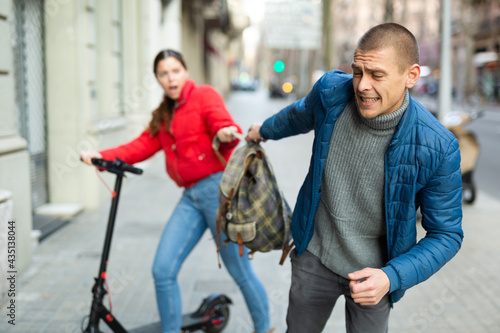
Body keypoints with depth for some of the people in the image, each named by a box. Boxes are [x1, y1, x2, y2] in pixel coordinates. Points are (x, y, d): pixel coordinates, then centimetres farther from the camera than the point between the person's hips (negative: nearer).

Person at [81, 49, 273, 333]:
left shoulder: (204, 95, 2)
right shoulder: (164, 115, 21)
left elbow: (223, 124, -14)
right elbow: (143, 146, 12)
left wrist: (226, 134, -37)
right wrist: (102, 156, -1)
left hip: (218, 187, -6)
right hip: (191, 197, 6)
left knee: (240, 271, 2)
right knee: (163, 270, -3)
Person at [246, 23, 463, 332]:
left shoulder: (437, 147, -25)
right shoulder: (331, 91, -17)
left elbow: (446, 235, -13)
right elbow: (302, 114, 10)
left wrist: (391, 277, -28)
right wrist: (265, 129, 29)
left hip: (373, 271, -2)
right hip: (315, 255, 3)